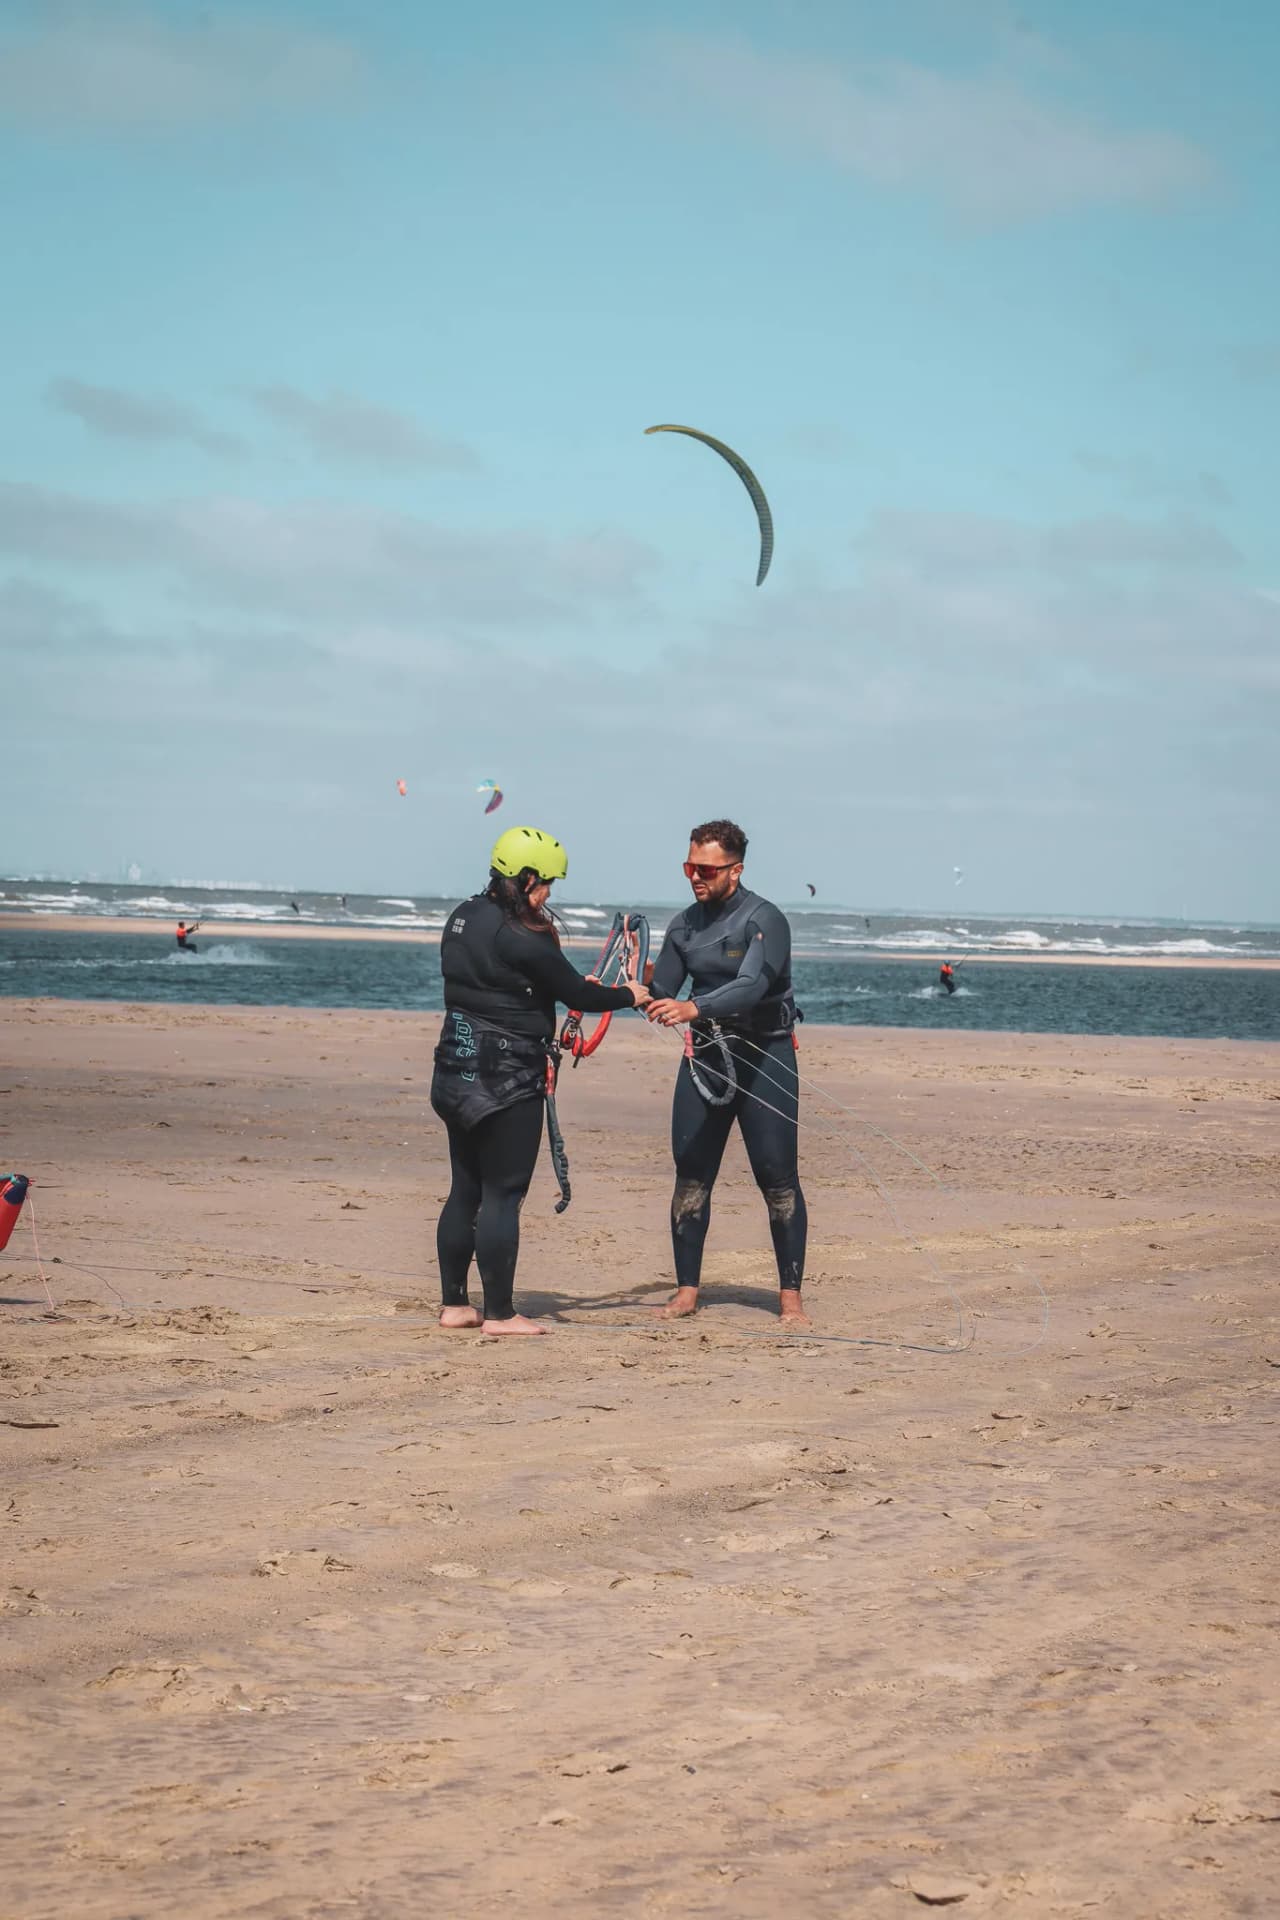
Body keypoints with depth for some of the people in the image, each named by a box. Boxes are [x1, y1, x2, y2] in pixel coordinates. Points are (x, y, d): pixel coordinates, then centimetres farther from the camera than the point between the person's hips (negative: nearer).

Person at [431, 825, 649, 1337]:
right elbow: (576, 994, -10)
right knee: (503, 1193, -2)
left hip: (457, 1072, 9)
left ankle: (453, 1303, 18)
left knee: (465, 1188, 14)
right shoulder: (522, 937, -18)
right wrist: (627, 996, 7)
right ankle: (498, 1313, 2)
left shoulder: (462, 919, 8)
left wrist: (574, 983, 18)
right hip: (508, 1080, -9)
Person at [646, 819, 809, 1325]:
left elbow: (752, 985, -29)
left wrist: (692, 1008, -43)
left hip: (764, 1057, -5)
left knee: (778, 1180, -3)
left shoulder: (764, 920, -13)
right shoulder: (685, 926, 7)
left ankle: (790, 1295, 2)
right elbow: (663, 992, 8)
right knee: (691, 1176, 3)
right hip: (704, 1055, 5)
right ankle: (686, 1290, 10)